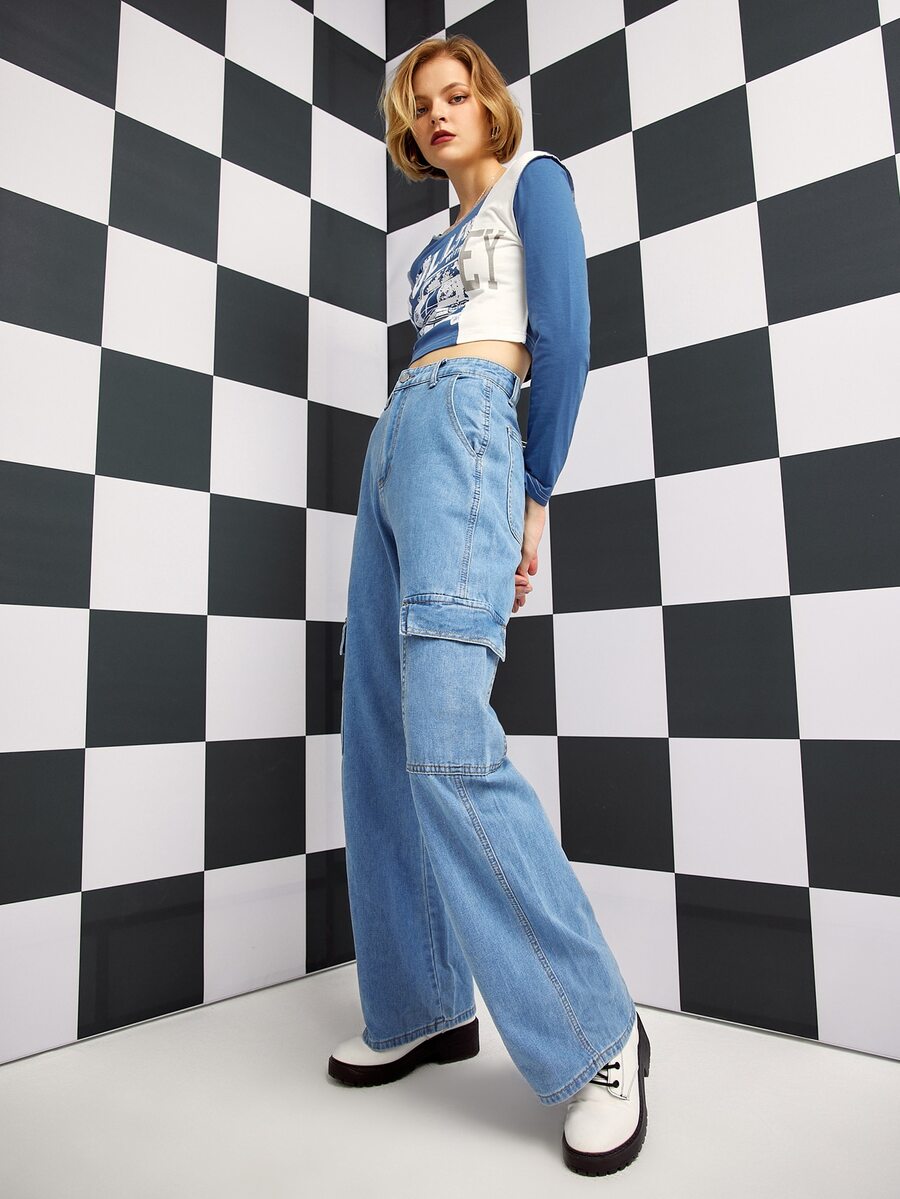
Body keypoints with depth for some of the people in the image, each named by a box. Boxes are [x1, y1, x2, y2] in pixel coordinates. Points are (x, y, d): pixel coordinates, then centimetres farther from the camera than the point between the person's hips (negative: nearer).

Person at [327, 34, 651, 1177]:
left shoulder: (534, 181, 13)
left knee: (445, 738, -23)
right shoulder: (436, 243, 33)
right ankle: (422, 1008, 8)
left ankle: (599, 1036, -12)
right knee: (379, 742, 0)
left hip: (465, 426, -8)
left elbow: (564, 335, 0)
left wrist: (533, 495, -7)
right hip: (392, 444, 9)